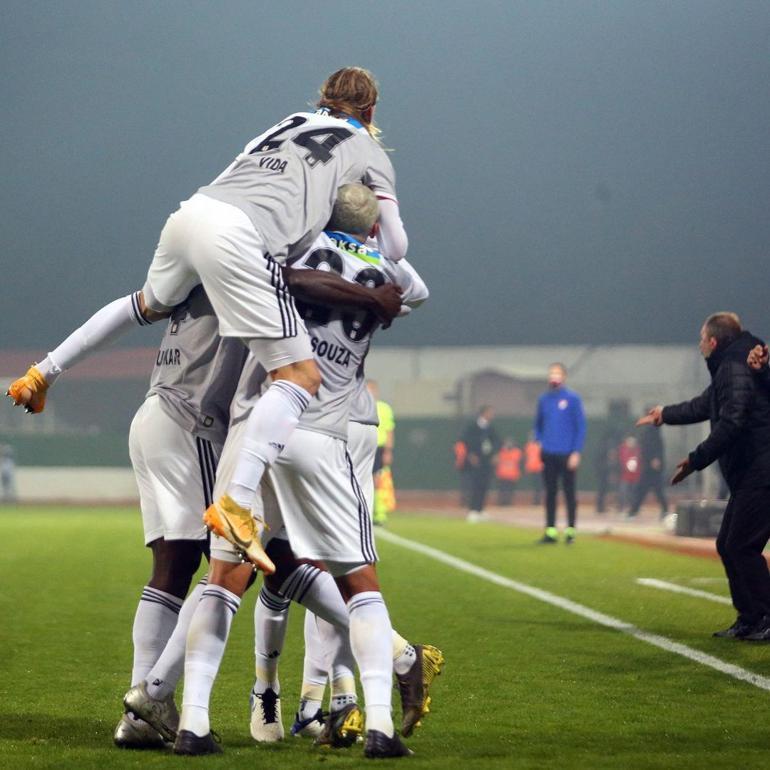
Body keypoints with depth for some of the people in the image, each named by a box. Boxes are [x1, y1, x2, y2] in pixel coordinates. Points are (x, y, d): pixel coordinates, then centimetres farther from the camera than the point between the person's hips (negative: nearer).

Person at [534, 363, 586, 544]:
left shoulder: (572, 398, -4)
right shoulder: (543, 399, 9)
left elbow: (581, 426, -6)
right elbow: (538, 424, 19)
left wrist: (576, 452, -11)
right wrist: (540, 441, 3)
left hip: (567, 454, -4)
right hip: (548, 454, 4)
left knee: (569, 492, 1)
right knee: (550, 493, 5)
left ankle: (571, 529, 5)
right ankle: (551, 531, 8)